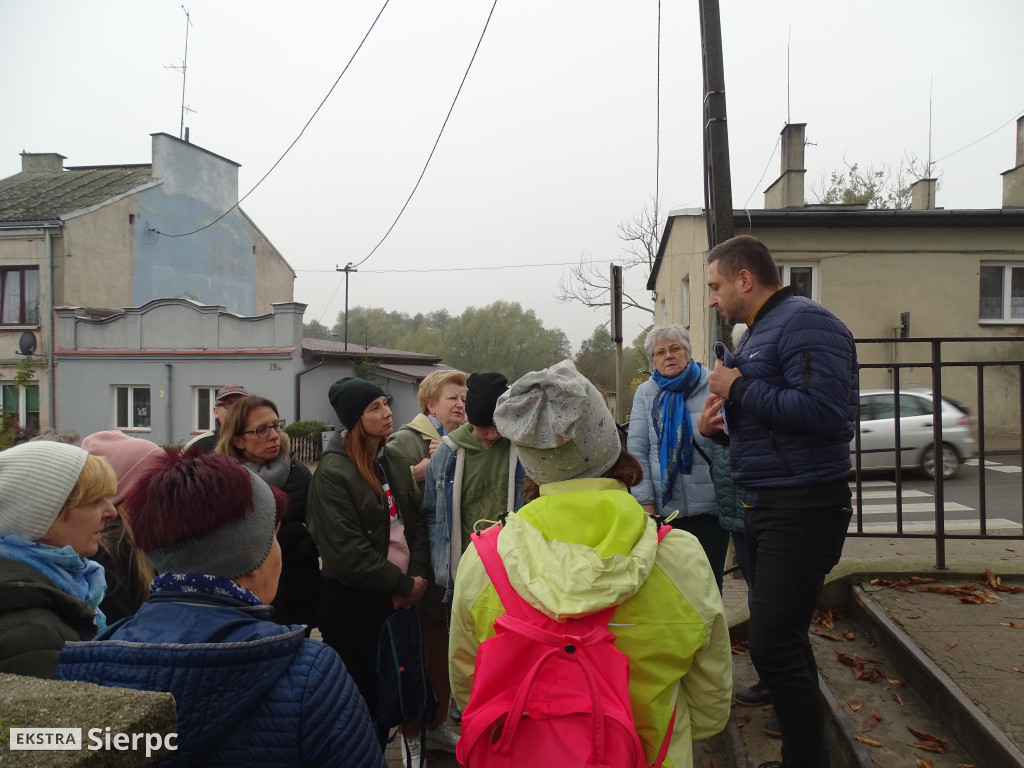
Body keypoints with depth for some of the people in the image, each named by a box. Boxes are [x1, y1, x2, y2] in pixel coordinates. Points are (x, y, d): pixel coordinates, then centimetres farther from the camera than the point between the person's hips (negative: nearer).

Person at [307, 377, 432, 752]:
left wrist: (418, 576, -8)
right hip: (353, 603, -6)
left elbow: (417, 524, 8)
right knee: (359, 696, 7)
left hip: (397, 597, 6)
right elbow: (346, 552, -20)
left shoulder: (396, 462, 8)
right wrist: (405, 585, -14)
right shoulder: (332, 472, -15)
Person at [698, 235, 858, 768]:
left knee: (773, 646, -12)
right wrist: (719, 425, 6)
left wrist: (739, 389, -17)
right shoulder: (757, 333, 18)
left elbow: (824, 411, -26)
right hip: (767, 505, 10)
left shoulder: (803, 322, -13)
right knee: (781, 641, 17)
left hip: (802, 509, -10)